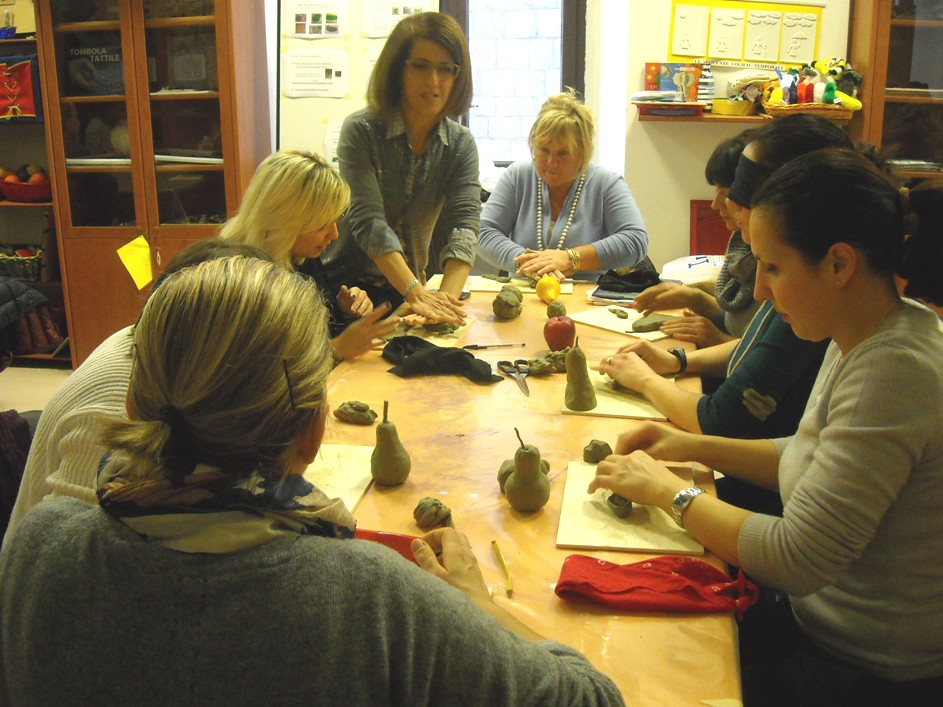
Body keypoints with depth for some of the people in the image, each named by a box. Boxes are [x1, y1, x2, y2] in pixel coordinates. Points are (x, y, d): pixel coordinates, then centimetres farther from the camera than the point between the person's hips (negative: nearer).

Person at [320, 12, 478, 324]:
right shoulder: (360, 131, -10)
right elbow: (368, 221, -20)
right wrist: (416, 293, -32)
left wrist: (447, 297, -30)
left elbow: (464, 225, -12)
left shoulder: (461, 144, 1)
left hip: (408, 284, 3)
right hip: (346, 284, -3)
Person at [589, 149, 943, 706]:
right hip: (824, 624, 8)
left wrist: (669, 491, -16)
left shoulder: (895, 370, -29)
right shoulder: (864, 341, 0)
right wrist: (694, 447, 3)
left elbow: (796, 559, -29)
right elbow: (815, 457, 14)